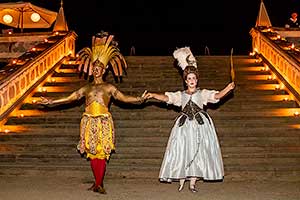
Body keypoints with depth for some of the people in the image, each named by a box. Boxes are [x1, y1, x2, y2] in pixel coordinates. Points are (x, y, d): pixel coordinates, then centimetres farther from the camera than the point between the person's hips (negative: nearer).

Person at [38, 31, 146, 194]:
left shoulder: (109, 87, 6)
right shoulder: (86, 87, 13)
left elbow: (123, 98, -2)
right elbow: (70, 98, 13)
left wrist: (138, 99, -16)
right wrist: (51, 102, 10)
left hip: (103, 122, -3)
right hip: (89, 122, 3)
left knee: (102, 152, -5)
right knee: (92, 152, 5)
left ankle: (99, 184, 1)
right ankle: (97, 182, 16)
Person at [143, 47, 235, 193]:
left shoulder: (203, 93, 8)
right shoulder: (180, 95, 10)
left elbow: (216, 96, -4)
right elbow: (167, 97, -2)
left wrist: (227, 89, -19)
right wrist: (153, 95, -16)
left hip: (200, 125, 0)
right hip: (184, 125, 1)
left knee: (198, 152, -1)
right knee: (181, 152, -5)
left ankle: (192, 183, 7)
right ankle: (181, 182, 6)